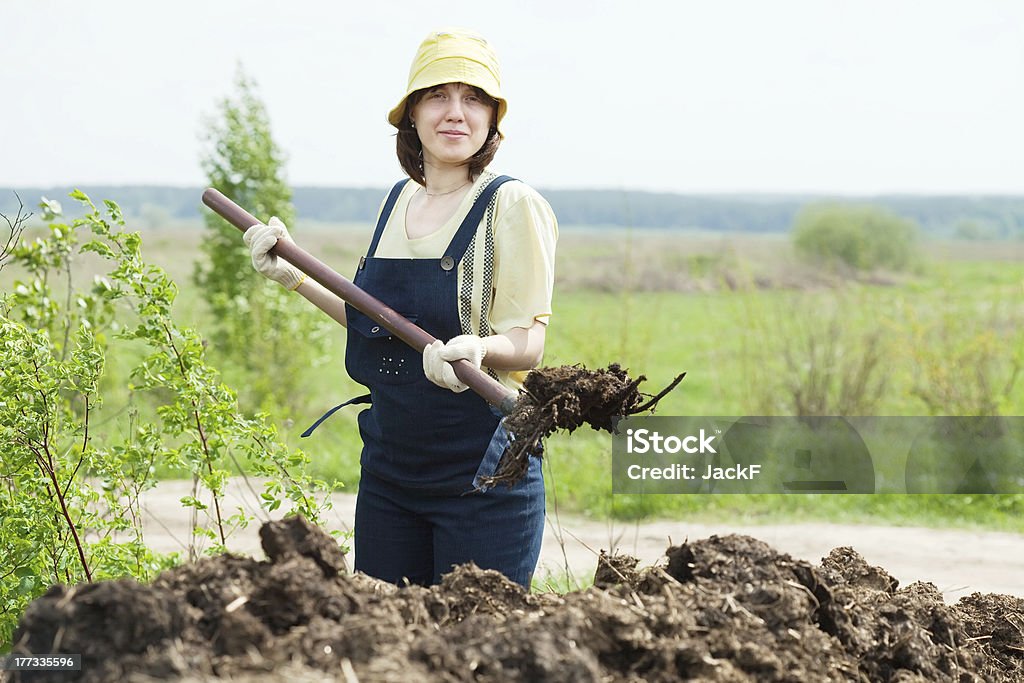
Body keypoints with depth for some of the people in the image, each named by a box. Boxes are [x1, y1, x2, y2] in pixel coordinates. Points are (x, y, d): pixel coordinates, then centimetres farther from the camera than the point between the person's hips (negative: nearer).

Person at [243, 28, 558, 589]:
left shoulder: (512, 206, -10)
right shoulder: (398, 201, 9)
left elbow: (527, 343, -12)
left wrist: (476, 347, -33)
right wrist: (294, 276, 14)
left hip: (483, 481, -6)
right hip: (388, 472, 6)